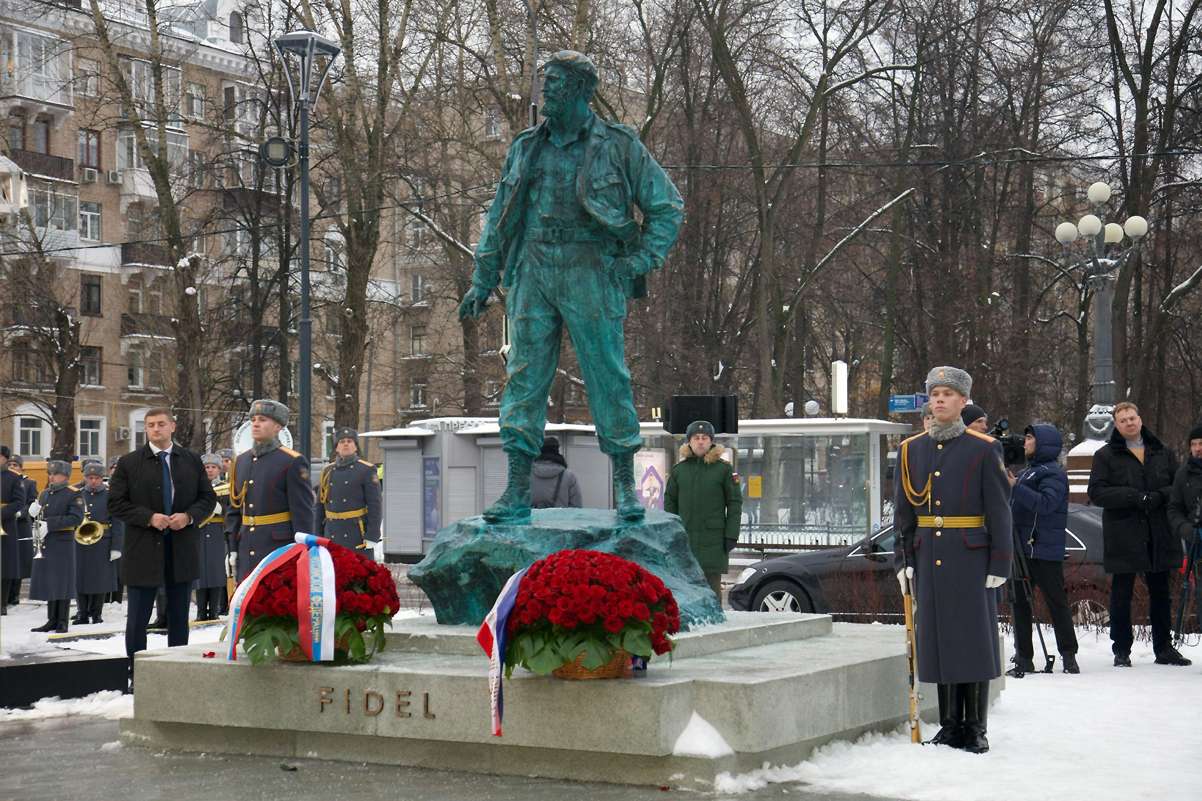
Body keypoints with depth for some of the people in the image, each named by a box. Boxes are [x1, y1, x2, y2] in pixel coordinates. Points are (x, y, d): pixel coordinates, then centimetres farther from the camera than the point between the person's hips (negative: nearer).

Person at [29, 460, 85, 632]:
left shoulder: (74, 494, -6)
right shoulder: (44, 494, 14)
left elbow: (76, 518, -17)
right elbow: (40, 518, 20)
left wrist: (50, 524, -22)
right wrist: (35, 513, -4)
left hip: (63, 544, -6)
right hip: (45, 545, 6)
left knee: (62, 582, -2)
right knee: (48, 582, 8)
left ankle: (62, 622, 2)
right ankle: (52, 620, 15)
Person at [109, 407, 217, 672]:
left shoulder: (192, 460, 8)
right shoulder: (129, 463, 0)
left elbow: (208, 498, 9)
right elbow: (116, 503, -2)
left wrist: (189, 516, -10)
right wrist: (148, 517, -15)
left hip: (182, 549, 2)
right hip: (144, 550, -2)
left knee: (179, 616, 10)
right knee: (138, 618, 1)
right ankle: (136, 674, 8)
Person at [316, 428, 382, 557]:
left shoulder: (367, 470, -1)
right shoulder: (328, 472, 12)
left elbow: (375, 506, -6)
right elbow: (320, 506, 15)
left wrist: (372, 539, -13)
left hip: (358, 538, -4)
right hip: (332, 538, 4)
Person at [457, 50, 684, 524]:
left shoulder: (619, 147, 2)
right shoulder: (526, 148, 14)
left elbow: (667, 208, 6)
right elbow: (500, 218, 20)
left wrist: (641, 260, -6)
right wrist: (483, 280, 15)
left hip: (591, 276, -4)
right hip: (533, 273, 4)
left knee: (607, 376, -2)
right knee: (524, 378, 0)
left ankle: (625, 487, 9)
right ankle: (516, 493, 3)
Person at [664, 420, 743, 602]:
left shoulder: (724, 469, 1)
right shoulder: (679, 470, 9)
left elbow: (735, 503, 1)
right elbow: (669, 502, 12)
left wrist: (731, 535, -6)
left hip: (713, 541, -2)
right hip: (684, 538, 3)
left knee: (712, 585, 1)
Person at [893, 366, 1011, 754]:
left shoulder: (983, 449, -2)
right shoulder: (910, 450, 9)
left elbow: (999, 511, -3)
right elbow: (903, 511, 12)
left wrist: (999, 564, -8)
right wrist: (903, 560, 5)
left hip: (971, 559, -4)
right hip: (928, 559, 4)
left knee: (974, 639, 0)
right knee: (938, 639, 6)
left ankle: (976, 728, 8)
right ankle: (950, 725, 15)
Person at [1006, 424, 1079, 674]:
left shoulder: (1053, 473, -7)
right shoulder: (1028, 471, 21)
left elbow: (1046, 503, -24)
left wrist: (1015, 487, -26)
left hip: (1045, 550, -9)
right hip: (1022, 548, 9)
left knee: (1056, 602, -3)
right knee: (1020, 602, 7)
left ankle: (1069, 656, 3)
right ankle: (1023, 658, 10)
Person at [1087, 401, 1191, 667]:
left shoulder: (1163, 453, 10)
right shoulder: (1105, 455, 1)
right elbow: (1096, 492, -8)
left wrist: (1159, 496, -14)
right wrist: (1134, 497, -19)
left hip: (1160, 536, 3)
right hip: (1123, 537, -3)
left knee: (1160, 592, 11)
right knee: (1121, 594, 2)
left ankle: (1164, 648, 20)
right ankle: (1121, 650, 10)